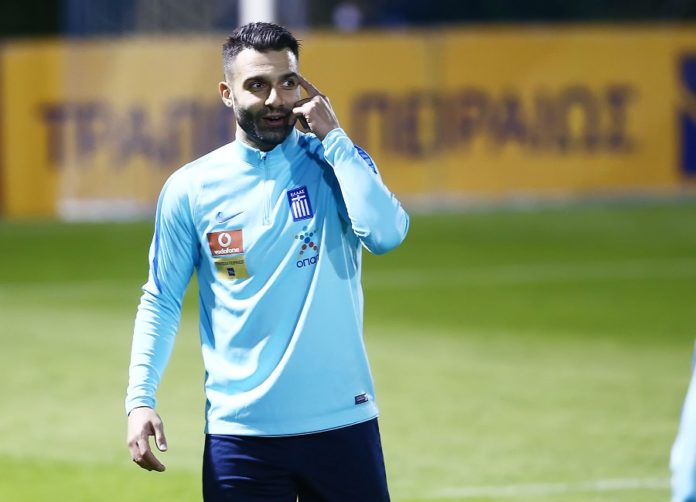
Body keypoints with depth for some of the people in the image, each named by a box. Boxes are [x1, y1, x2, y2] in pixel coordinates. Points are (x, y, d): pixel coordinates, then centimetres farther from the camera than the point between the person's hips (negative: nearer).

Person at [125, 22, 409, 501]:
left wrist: (332, 137, -11)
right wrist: (140, 398, -5)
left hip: (341, 422, 0)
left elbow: (385, 233, -16)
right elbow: (161, 302, 7)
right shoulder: (190, 189, 2)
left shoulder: (337, 163, 2)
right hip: (241, 433, 0)